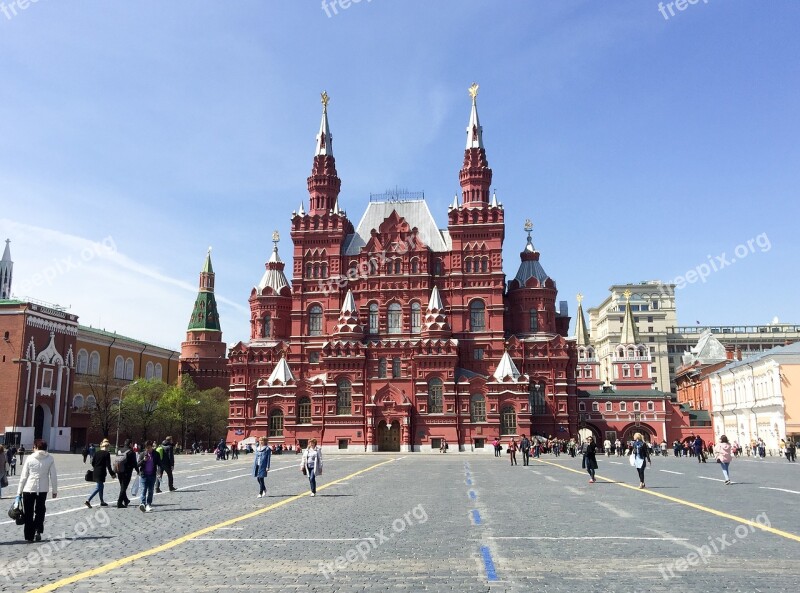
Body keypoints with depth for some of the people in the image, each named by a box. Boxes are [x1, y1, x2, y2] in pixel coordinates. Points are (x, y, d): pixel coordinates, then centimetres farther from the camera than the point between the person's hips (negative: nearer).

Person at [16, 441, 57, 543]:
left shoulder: (30, 458, -4)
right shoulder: (50, 459, -1)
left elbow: (24, 476, -3)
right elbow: (53, 476, -1)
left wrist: (19, 492, 3)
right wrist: (54, 490, 7)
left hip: (29, 489, -1)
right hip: (43, 489, 1)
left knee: (28, 513, 11)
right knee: (40, 511, 18)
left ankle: (29, 536, 13)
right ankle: (38, 531, 4)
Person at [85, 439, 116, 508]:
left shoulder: (96, 452, 7)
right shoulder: (107, 454, -11)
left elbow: (92, 462, 10)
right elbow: (108, 465, -13)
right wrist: (112, 474, -6)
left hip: (96, 472, 7)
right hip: (101, 473, -7)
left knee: (101, 486, 18)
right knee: (98, 488, -3)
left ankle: (102, 502, 26)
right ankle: (88, 500, -15)